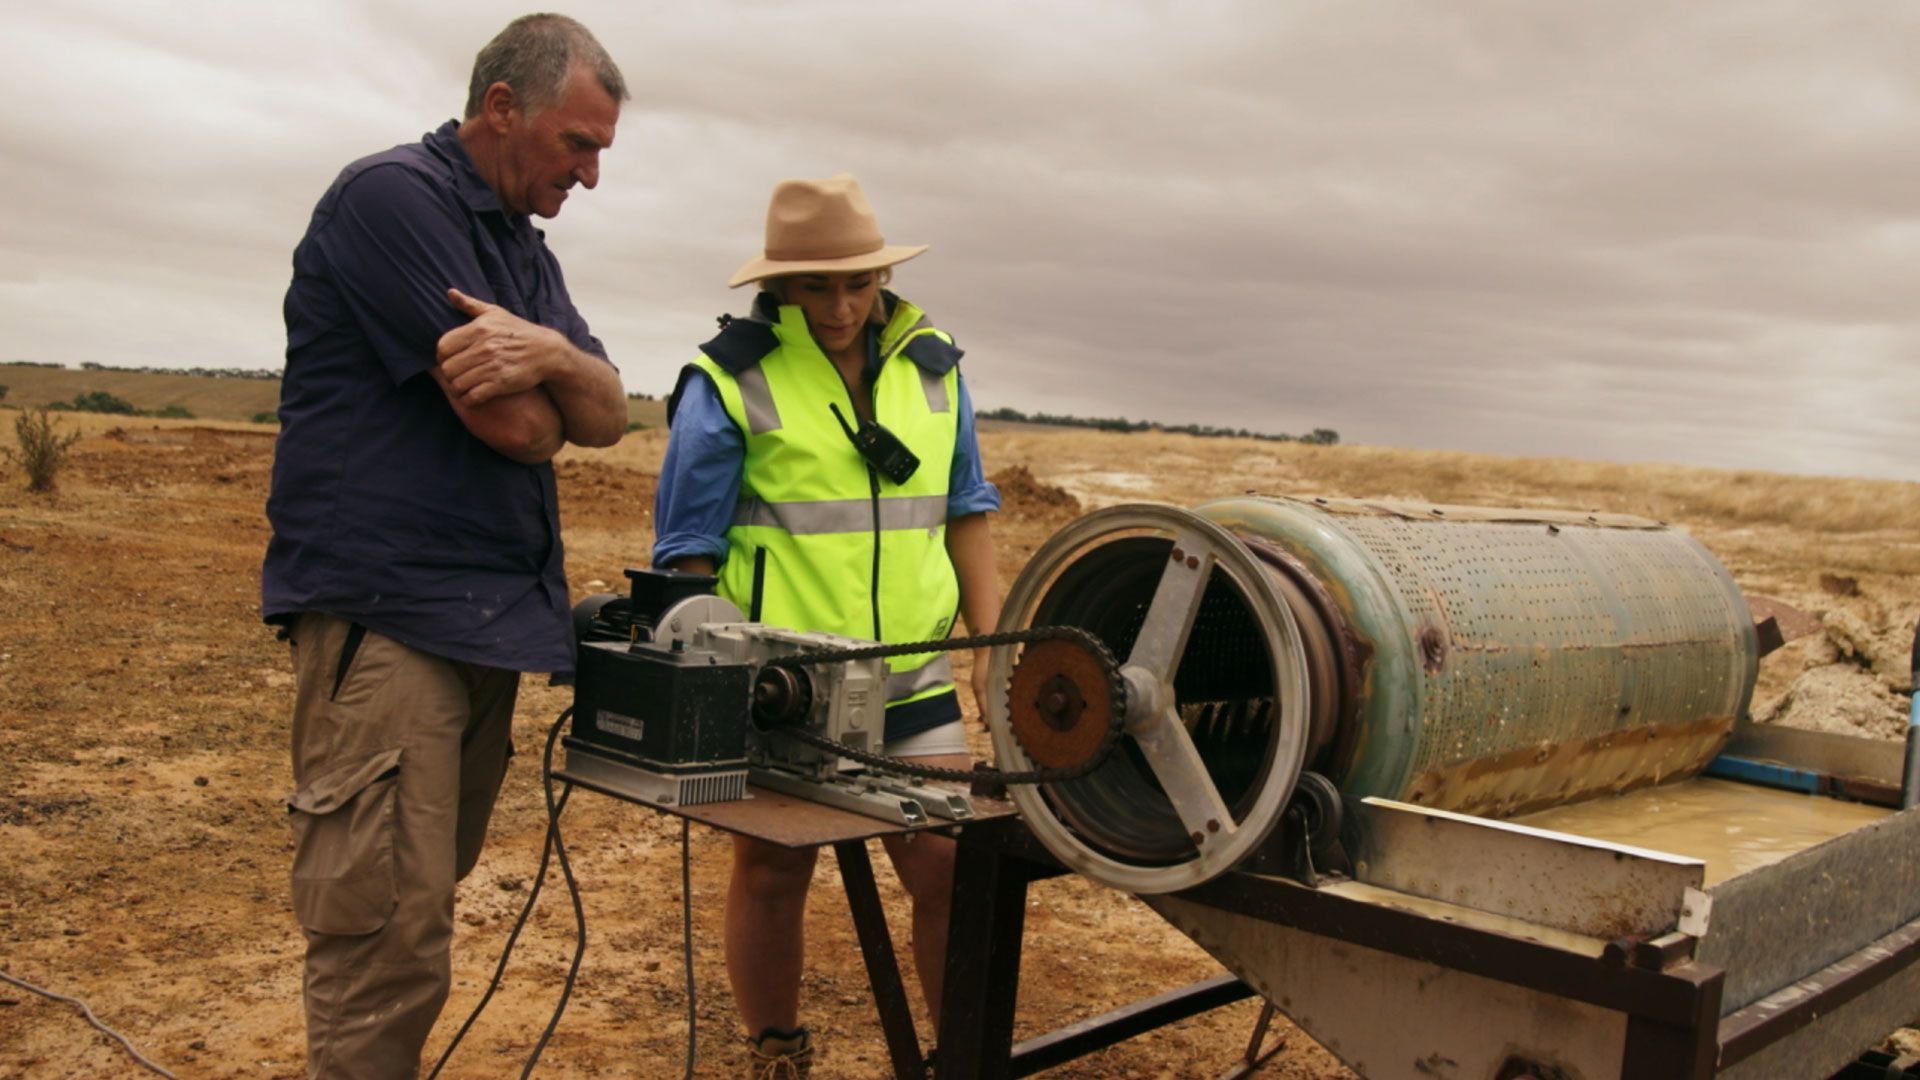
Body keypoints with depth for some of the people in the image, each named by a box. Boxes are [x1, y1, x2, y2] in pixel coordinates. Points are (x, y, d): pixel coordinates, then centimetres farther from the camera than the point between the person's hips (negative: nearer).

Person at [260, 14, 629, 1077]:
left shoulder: (523, 249, 18)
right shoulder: (392, 194, -9)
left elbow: (608, 417, 6)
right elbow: (515, 425, -16)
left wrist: (550, 353, -15)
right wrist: (538, 395, 7)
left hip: (488, 621, 9)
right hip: (386, 618, -9)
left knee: (418, 907, 14)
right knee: (390, 943, -8)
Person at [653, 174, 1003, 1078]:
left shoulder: (931, 368, 8)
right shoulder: (729, 381, -6)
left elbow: (964, 514, 14)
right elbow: (687, 552, -3)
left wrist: (991, 646, 7)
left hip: (913, 682, 3)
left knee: (951, 869, 2)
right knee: (772, 875, 12)